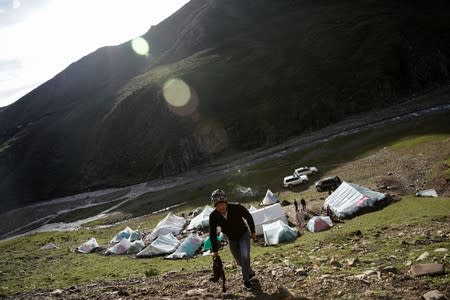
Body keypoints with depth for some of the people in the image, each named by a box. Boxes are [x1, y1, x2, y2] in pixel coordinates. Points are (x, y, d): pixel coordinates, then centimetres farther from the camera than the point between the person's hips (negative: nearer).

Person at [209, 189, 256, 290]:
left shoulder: (237, 208, -31)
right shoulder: (213, 216, -25)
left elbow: (249, 217, -12)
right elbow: (212, 234, -12)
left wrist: (253, 232, -3)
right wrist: (215, 250, -8)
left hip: (243, 234, -3)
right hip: (232, 239, 3)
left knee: (245, 256, -22)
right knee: (239, 261, 14)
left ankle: (246, 280, 0)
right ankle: (250, 273, 44)